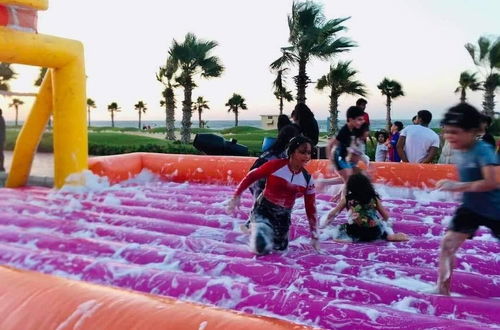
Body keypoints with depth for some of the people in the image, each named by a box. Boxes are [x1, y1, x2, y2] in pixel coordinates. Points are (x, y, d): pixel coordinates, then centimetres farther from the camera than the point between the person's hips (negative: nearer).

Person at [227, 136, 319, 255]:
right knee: (262, 248, -21)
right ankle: (255, 228, 15)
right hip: (263, 210, -4)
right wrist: (236, 196, -13)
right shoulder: (275, 165, -20)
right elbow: (251, 176, -10)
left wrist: (314, 236, 1)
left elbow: (311, 208, 0)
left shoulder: (307, 179, -7)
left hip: (283, 217, 5)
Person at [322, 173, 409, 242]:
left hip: (356, 233, -3)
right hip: (375, 233, 3)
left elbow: (332, 214, 15)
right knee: (384, 223, 33)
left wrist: (324, 225, 32)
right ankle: (391, 235, 4)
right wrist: (383, 222, 41)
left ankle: (352, 239, -9)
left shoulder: (347, 199, 7)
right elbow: (386, 216, 18)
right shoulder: (374, 198, 10)